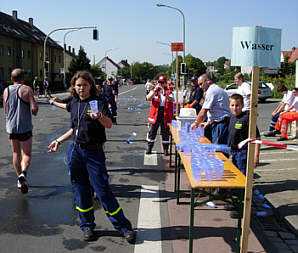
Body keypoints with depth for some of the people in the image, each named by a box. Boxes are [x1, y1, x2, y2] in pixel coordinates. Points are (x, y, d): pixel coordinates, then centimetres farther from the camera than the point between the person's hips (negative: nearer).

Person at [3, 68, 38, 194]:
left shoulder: (6, 91, 7)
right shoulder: (26, 89, -7)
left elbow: (5, 111, 15)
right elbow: (34, 109, -15)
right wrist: (35, 110, 7)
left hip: (11, 126, 4)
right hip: (25, 127, -4)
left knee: (16, 153, 16)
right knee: (26, 154, 1)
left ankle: (19, 179, 23)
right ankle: (23, 173, -24)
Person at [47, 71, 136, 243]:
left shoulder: (99, 102, -7)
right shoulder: (73, 104, 10)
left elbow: (109, 124, -23)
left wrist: (99, 116, -43)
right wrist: (59, 141, 21)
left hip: (94, 152, -5)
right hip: (75, 151, 5)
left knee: (103, 190, -6)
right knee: (80, 190, 9)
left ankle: (124, 227, 6)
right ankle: (87, 226, 25)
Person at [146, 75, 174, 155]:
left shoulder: (169, 92, 5)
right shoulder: (154, 91, 7)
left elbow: (172, 100, -14)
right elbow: (148, 98, -11)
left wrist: (165, 94, -31)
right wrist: (155, 90, -24)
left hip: (165, 116, 0)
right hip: (155, 115, 0)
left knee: (165, 133, 6)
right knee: (151, 133, 3)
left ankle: (166, 150, 18)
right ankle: (149, 149, 14)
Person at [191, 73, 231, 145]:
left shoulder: (211, 91, -11)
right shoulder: (218, 89, 20)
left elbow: (203, 112, -12)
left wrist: (196, 123, 3)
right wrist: (209, 122, 21)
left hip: (220, 125, -10)